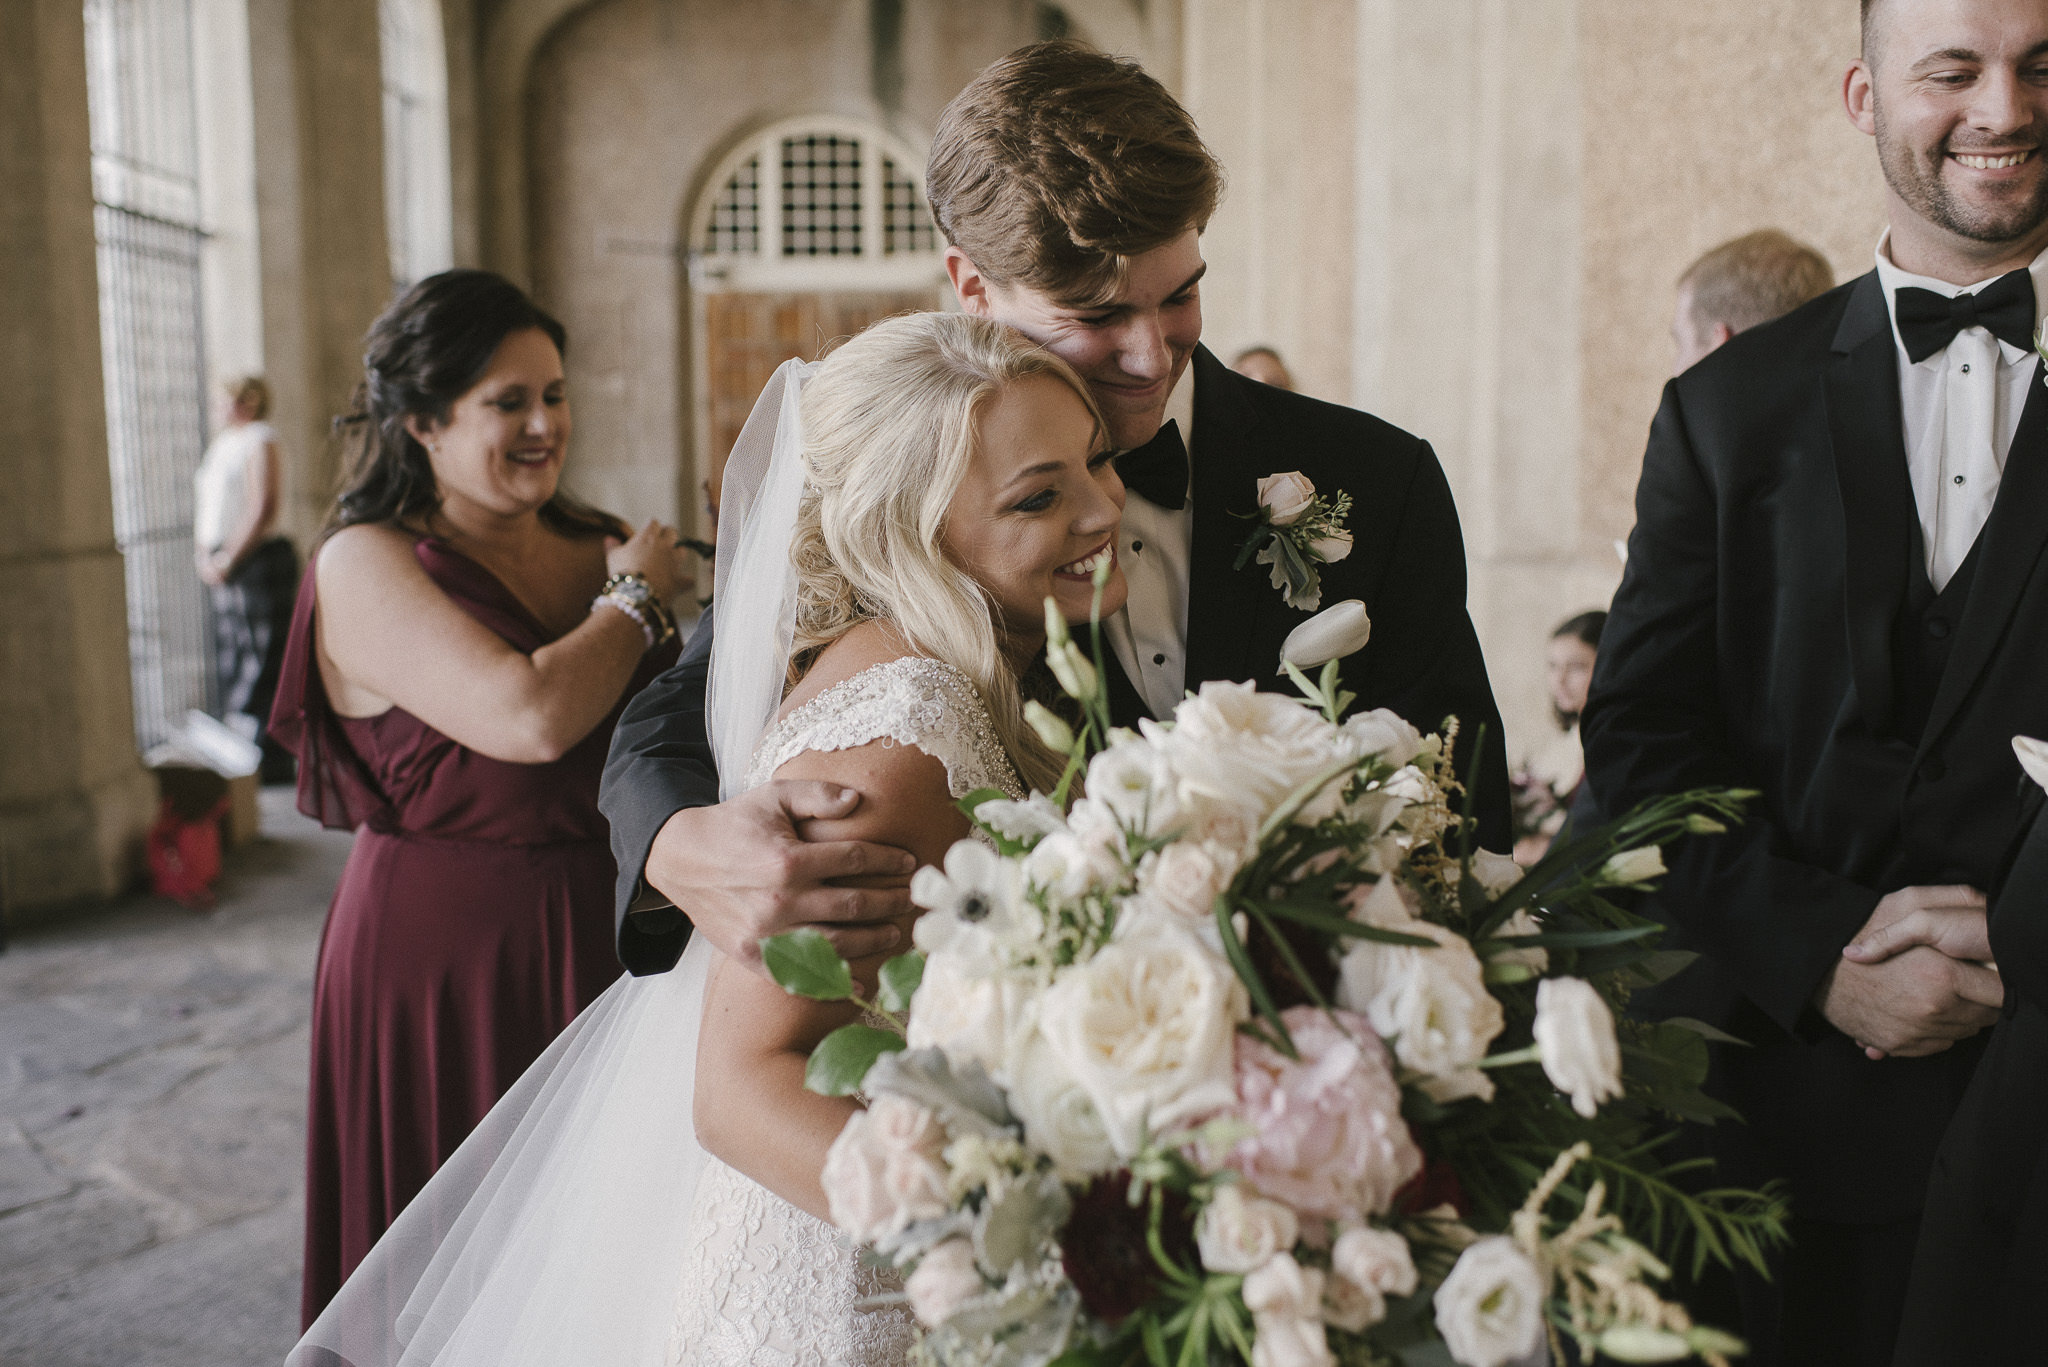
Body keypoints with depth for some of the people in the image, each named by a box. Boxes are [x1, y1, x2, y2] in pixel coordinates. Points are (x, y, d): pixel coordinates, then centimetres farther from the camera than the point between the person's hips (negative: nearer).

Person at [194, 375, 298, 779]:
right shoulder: (220, 442, 17)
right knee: (229, 662, 11)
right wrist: (203, 554, 7)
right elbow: (202, 501, 21)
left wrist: (228, 558, -15)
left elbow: (263, 509, -16)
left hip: (259, 560, -9)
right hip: (222, 568, 9)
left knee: (262, 659, -6)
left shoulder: (260, 441, -8)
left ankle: (271, 761, -1)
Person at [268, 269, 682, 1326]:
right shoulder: (365, 564, -12)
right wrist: (635, 596, -12)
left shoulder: (597, 542, 5)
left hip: (608, 929, 5)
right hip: (450, 958, -5)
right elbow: (531, 718, -25)